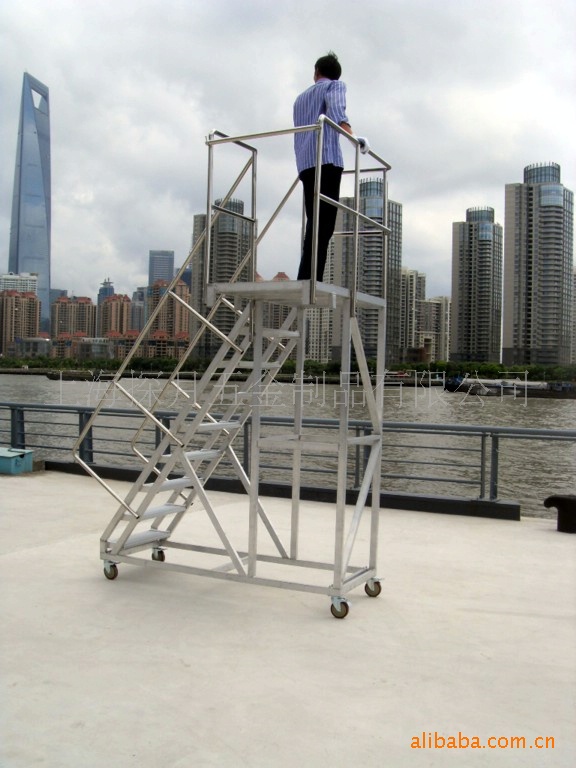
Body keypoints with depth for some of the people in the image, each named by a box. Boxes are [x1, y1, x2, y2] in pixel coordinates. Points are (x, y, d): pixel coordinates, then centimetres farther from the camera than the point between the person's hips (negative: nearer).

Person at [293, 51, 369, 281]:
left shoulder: (301, 97, 32)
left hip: (305, 163, 6)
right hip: (327, 159, -6)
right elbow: (335, 108, -9)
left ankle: (305, 279, -7)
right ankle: (310, 280, -28)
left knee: (314, 223, 4)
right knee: (323, 224, -16)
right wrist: (353, 136, -23)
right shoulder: (336, 85, 14)